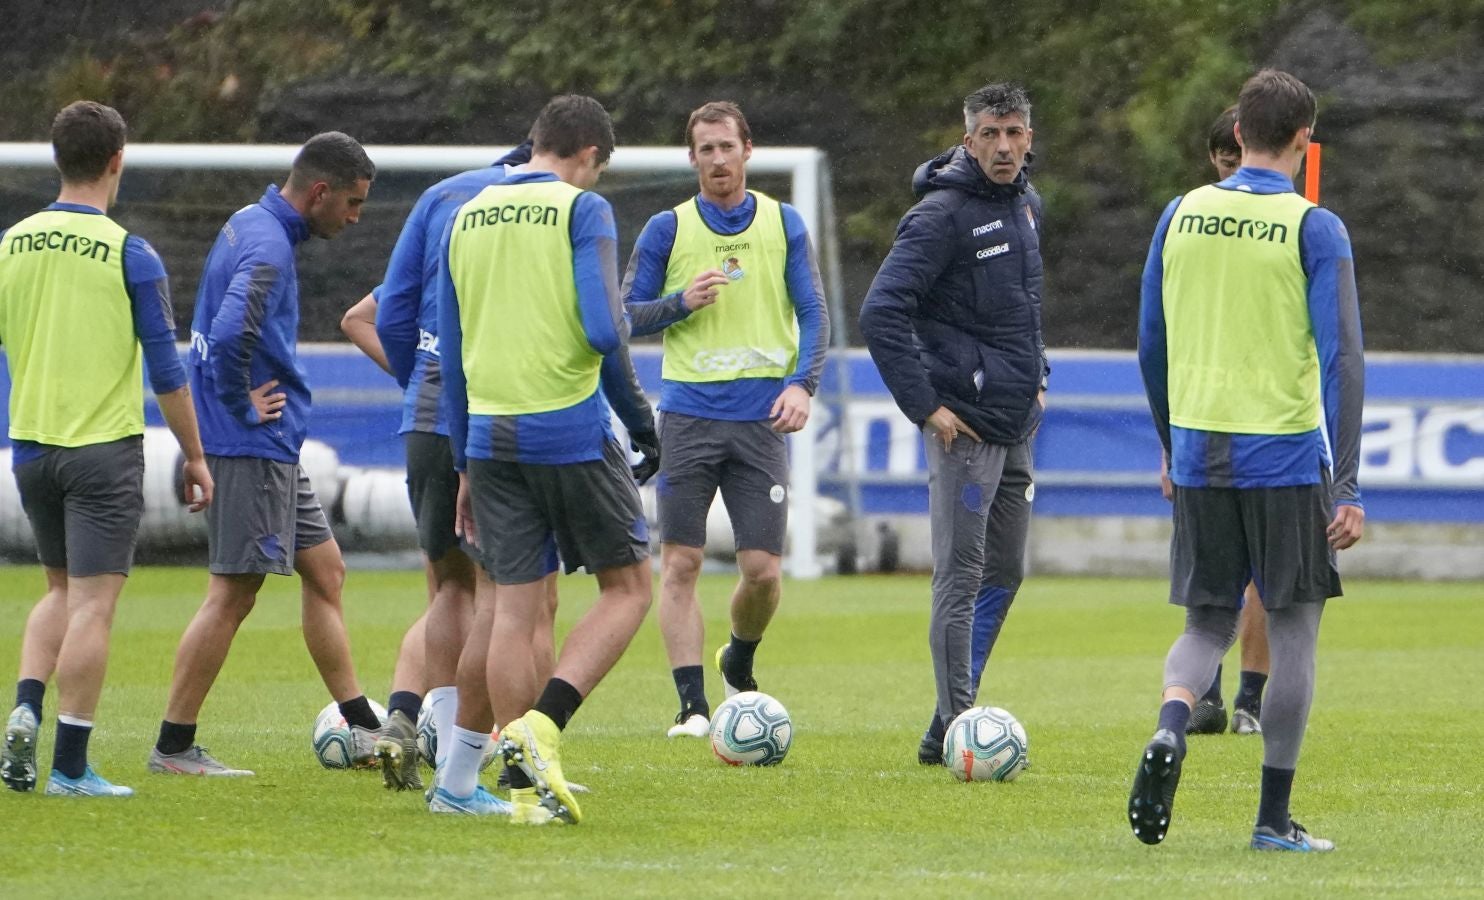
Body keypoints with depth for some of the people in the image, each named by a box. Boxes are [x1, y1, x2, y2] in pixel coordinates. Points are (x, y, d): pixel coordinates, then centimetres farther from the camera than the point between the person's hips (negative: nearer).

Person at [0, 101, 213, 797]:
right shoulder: (129, 255, -11)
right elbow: (165, 369, -8)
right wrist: (194, 456, 1)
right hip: (105, 450, -5)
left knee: (63, 589, 21)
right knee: (92, 604, -2)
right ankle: (69, 766, -4)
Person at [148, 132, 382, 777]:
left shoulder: (252, 224, 12)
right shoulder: (267, 246, -19)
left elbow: (217, 326, 25)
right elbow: (230, 334, -34)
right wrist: (242, 403, -19)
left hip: (274, 448, 10)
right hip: (251, 448, -10)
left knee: (325, 572, 13)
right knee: (233, 595, -6)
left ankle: (363, 732, 17)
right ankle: (173, 747, -1)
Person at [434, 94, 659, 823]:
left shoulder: (466, 218, 12)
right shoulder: (582, 210, -5)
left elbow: (450, 354, 14)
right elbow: (604, 329, -16)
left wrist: (465, 463, 19)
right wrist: (639, 418, -2)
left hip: (491, 435, 5)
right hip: (570, 431, -5)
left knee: (517, 609, 6)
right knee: (627, 586, 8)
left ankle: (530, 787, 4)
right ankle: (540, 726, -11)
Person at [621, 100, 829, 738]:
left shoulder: (783, 224, 10)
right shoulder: (668, 229, 7)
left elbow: (813, 313, 8)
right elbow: (629, 315, 7)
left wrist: (802, 384, -7)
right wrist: (681, 302, -12)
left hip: (762, 419, 1)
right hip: (688, 415, 0)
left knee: (764, 569, -3)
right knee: (680, 562, -7)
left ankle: (739, 666, 26)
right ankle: (692, 705, -4)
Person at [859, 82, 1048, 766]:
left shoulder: (1026, 204, 12)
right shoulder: (943, 214, -14)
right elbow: (881, 313, -20)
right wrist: (925, 406, -19)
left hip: (1015, 426, 9)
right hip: (964, 426, -9)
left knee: (1003, 574, 12)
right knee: (961, 576, -8)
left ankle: (956, 720, 20)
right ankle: (953, 730, -6)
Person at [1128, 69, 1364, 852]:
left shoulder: (1181, 216, 5)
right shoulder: (1314, 230, -7)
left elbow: (1151, 346, 11)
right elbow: (1342, 360, -12)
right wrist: (1347, 488, -11)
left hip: (1200, 459, 4)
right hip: (1286, 459, -4)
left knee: (1207, 624, 14)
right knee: (1293, 628, 8)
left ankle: (1170, 729, -18)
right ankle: (1273, 819, 9)